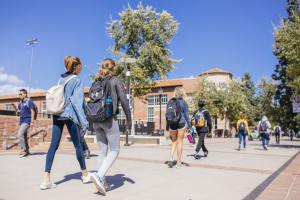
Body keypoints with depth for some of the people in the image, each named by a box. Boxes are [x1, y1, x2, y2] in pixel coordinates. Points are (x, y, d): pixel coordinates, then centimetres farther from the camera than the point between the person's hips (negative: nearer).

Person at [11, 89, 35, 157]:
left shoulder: (29, 101, -7)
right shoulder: (20, 103, 16)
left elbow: (32, 112, -13)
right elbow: (18, 113, 18)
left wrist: (32, 122, -19)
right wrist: (15, 107, -1)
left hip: (27, 121, -8)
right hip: (22, 121, 8)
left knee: (20, 134, -19)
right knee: (23, 137, 8)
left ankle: (23, 150, -12)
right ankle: (27, 152, 14)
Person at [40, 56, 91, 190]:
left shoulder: (61, 79, 14)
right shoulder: (77, 80, -6)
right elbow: (77, 101, -13)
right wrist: (83, 121, -13)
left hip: (57, 115, 6)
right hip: (69, 115, -6)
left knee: (53, 145, 3)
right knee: (77, 145, 6)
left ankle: (46, 180, 1)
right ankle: (85, 175, 21)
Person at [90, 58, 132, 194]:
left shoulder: (96, 82, 14)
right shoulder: (116, 80, 0)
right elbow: (124, 101, -8)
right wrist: (129, 120, -3)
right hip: (109, 118, -6)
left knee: (102, 151, 10)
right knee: (115, 150, 1)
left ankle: (103, 182, 11)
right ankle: (99, 176, -16)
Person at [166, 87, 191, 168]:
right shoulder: (183, 102, -2)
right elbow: (186, 115, -4)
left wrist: (167, 126, 14)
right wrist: (189, 126, 0)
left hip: (172, 123, 3)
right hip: (181, 123, -3)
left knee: (174, 141, 17)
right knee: (180, 142, 6)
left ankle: (171, 158, -3)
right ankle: (178, 163, 9)